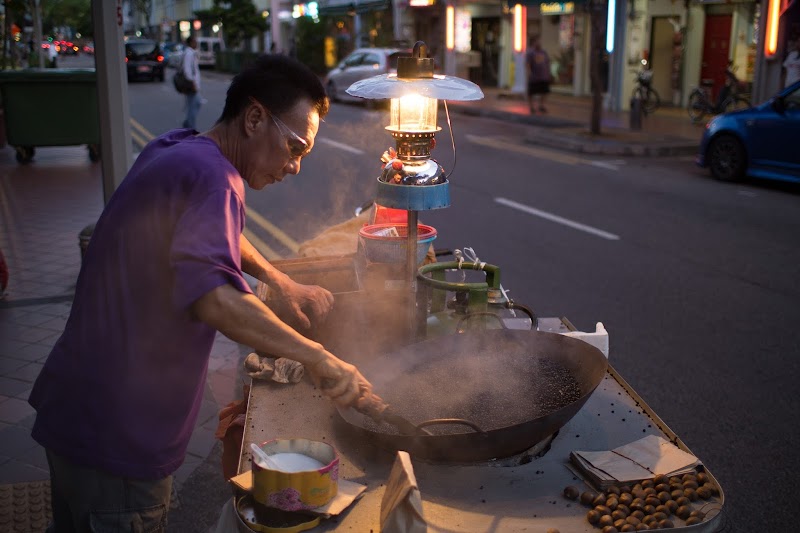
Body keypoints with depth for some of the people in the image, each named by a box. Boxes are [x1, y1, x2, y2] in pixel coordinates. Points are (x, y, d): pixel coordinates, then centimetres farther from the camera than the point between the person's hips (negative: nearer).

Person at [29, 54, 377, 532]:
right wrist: (315, 357, -38)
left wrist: (282, 283, 17)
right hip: (117, 436, -9)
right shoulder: (211, 176, -23)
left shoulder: (175, 150, 9)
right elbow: (211, 295, -40)